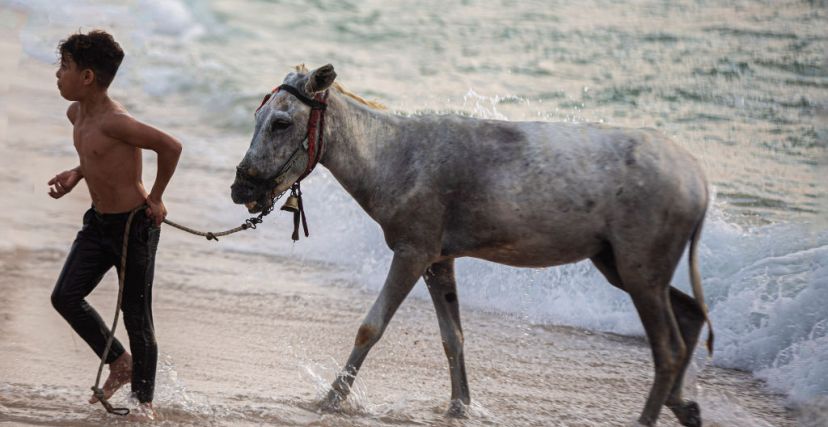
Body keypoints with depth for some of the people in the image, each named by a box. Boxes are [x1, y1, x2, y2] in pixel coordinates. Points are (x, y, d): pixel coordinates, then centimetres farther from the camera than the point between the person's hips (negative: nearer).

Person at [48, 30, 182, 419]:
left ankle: (144, 398, 17)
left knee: (136, 314, 2)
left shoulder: (113, 121, -26)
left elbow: (170, 146, -28)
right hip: (98, 222, 8)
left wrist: (156, 197, -16)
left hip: (134, 225, -8)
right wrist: (75, 176, 2)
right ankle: (120, 363, 18)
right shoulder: (76, 114, 2)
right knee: (65, 297, -1)